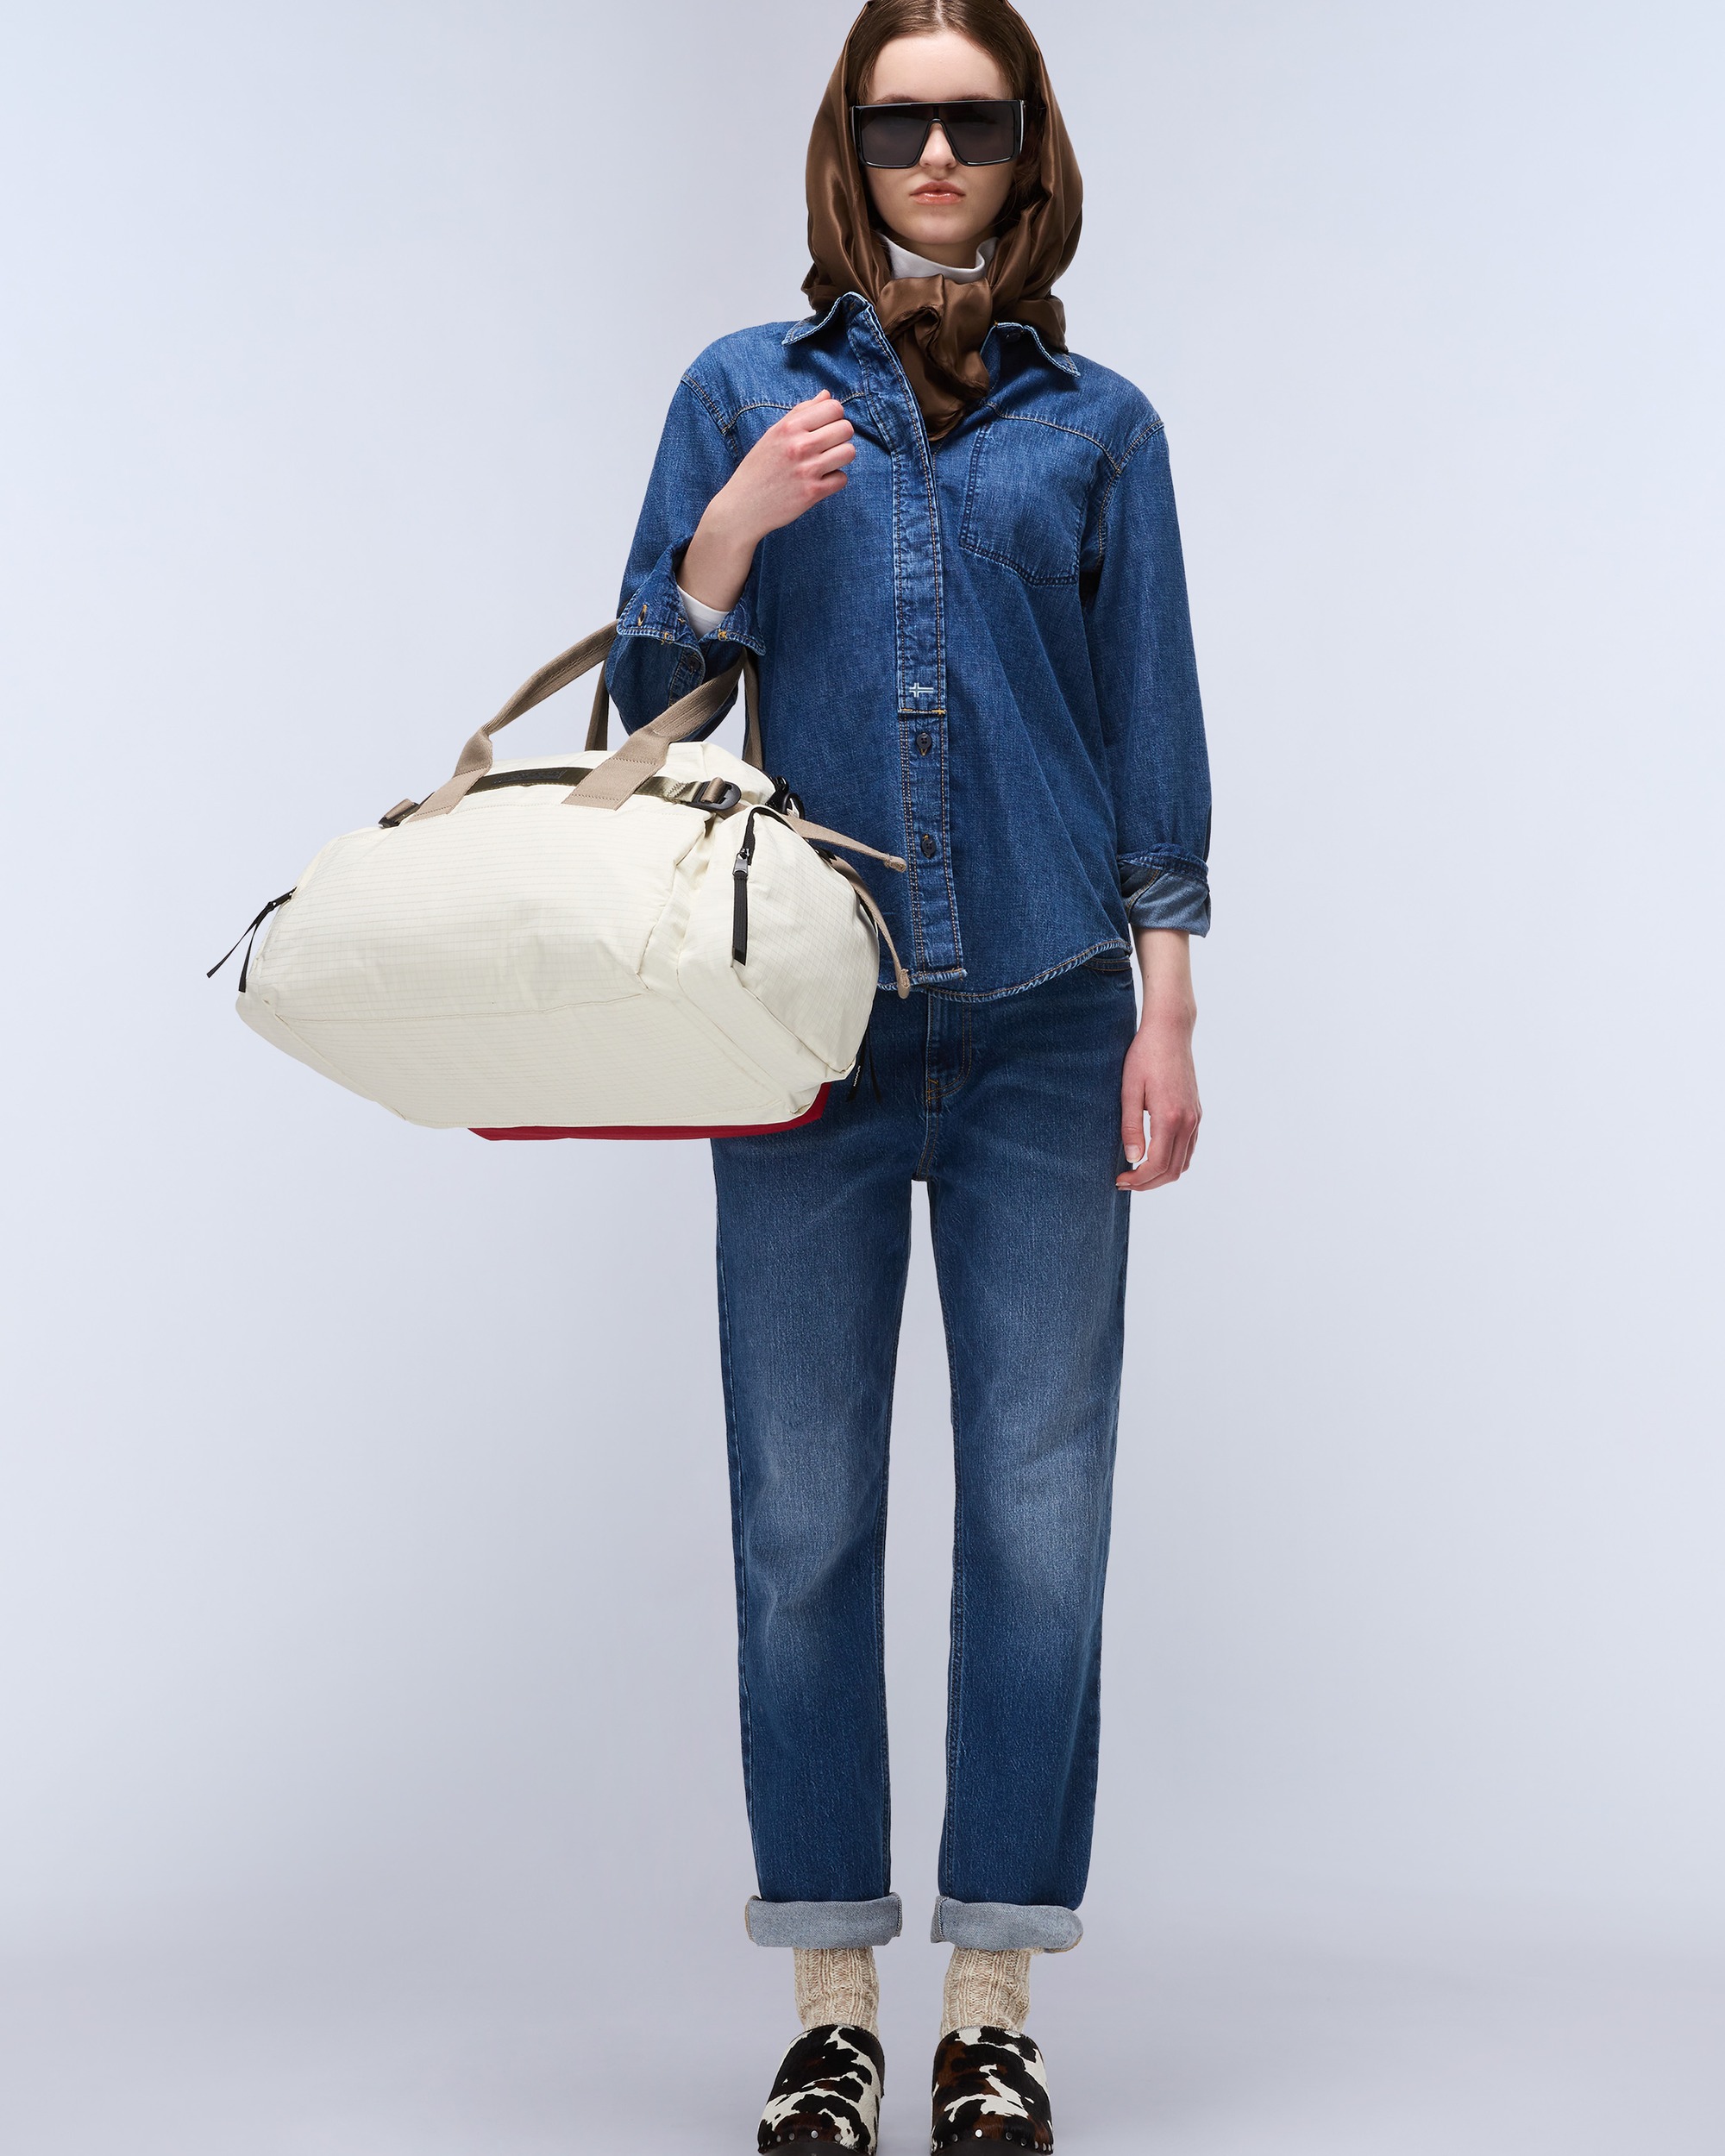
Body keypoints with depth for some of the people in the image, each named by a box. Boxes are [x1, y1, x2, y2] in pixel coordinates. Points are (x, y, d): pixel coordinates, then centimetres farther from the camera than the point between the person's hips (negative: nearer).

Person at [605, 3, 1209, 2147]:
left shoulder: (1098, 425, 10)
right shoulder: (745, 392, 10)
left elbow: (1155, 737, 9)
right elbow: (648, 697, 7)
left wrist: (1167, 1016, 1)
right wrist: (738, 526, -10)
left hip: (1043, 1022, 0)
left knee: (1038, 1511, 0)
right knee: (805, 1517, 2)